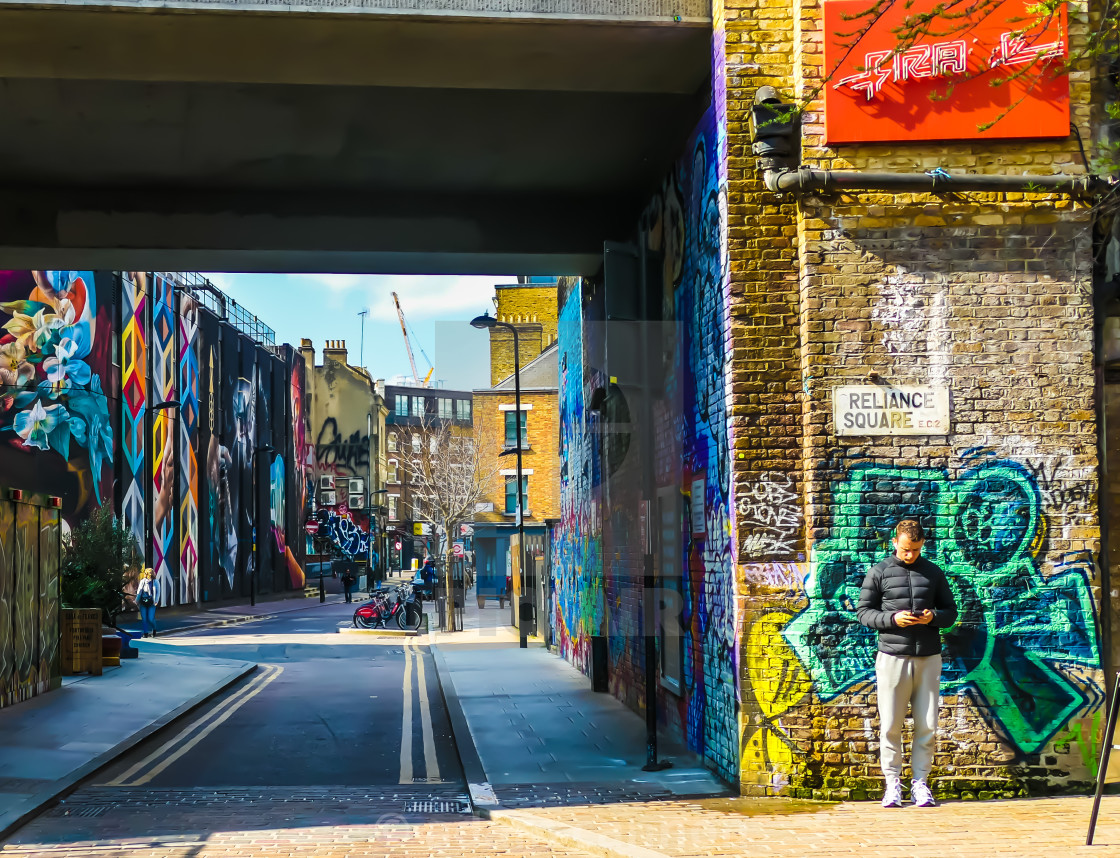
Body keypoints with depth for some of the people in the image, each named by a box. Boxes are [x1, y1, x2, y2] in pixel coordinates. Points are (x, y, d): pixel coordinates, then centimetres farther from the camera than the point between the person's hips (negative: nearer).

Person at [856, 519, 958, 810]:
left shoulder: (934, 573, 10)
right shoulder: (879, 572, 3)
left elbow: (951, 611, 14)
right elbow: (863, 611, 4)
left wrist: (934, 617, -8)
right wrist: (892, 619, -13)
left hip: (928, 658, 2)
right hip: (892, 657, -2)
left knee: (927, 726, 2)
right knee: (890, 725, -1)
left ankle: (920, 783, 12)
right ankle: (893, 784, 8)